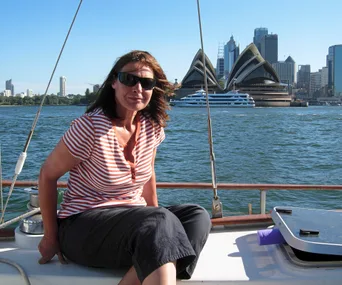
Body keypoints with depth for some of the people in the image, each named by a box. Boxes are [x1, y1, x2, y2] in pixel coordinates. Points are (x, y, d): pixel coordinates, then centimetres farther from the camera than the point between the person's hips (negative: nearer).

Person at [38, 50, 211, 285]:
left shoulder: (153, 127, 0)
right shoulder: (90, 127, -18)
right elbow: (47, 175, -8)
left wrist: (156, 218, 12)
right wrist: (51, 237, -4)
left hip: (133, 220, 7)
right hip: (82, 225, -7)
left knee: (198, 217, -19)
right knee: (160, 221, -34)